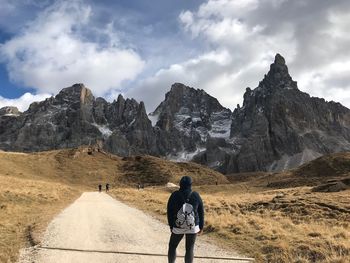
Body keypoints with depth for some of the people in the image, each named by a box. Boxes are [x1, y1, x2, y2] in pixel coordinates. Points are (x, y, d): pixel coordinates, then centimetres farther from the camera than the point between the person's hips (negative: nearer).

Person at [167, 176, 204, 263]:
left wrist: (171, 226, 9)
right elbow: (201, 212, 1)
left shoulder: (175, 195, -7)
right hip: (193, 227, 1)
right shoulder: (196, 195, -4)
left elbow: (169, 211, -2)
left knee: (172, 246, 20)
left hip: (178, 227, -1)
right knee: (189, 249, 10)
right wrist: (201, 227, 11)